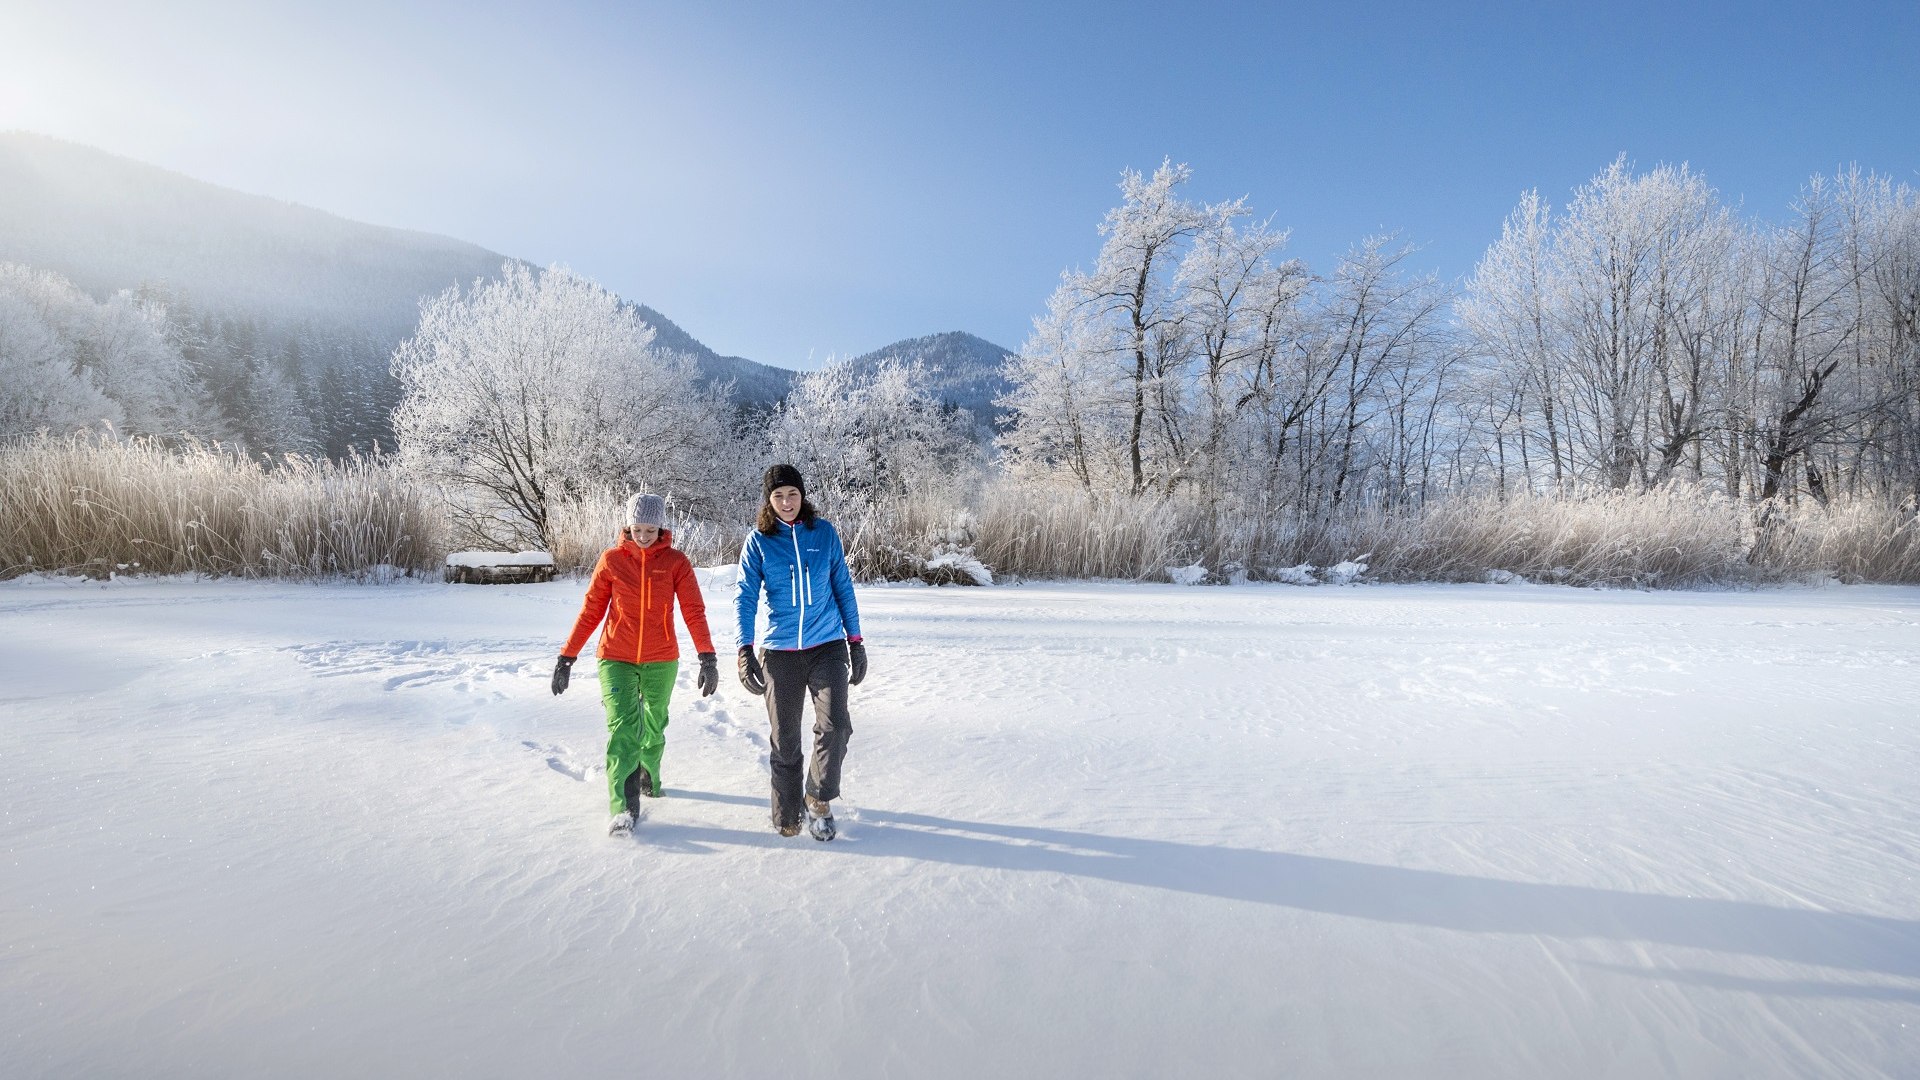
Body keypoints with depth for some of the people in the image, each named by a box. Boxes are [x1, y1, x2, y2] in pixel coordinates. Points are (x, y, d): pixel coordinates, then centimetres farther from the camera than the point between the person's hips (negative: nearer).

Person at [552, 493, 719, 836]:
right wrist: (567, 657, 0)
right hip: (616, 659, -1)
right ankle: (624, 808, -6)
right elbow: (591, 611, 2)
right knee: (623, 727, -13)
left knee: (654, 726, 16)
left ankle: (649, 776, 42)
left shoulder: (676, 562, -4)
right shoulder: (611, 560, -2)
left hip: (661, 660, 1)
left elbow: (694, 611, -11)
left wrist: (707, 657, -21)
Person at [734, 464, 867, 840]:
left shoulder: (824, 532, 2)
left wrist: (855, 641, 7)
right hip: (779, 651, 0)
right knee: (784, 740, 8)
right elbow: (745, 597, -3)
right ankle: (786, 815, 28)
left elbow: (843, 587, 8)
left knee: (835, 725, -15)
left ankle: (819, 800, 8)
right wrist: (745, 650, -14)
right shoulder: (758, 540, -1)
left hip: (827, 646, 0)